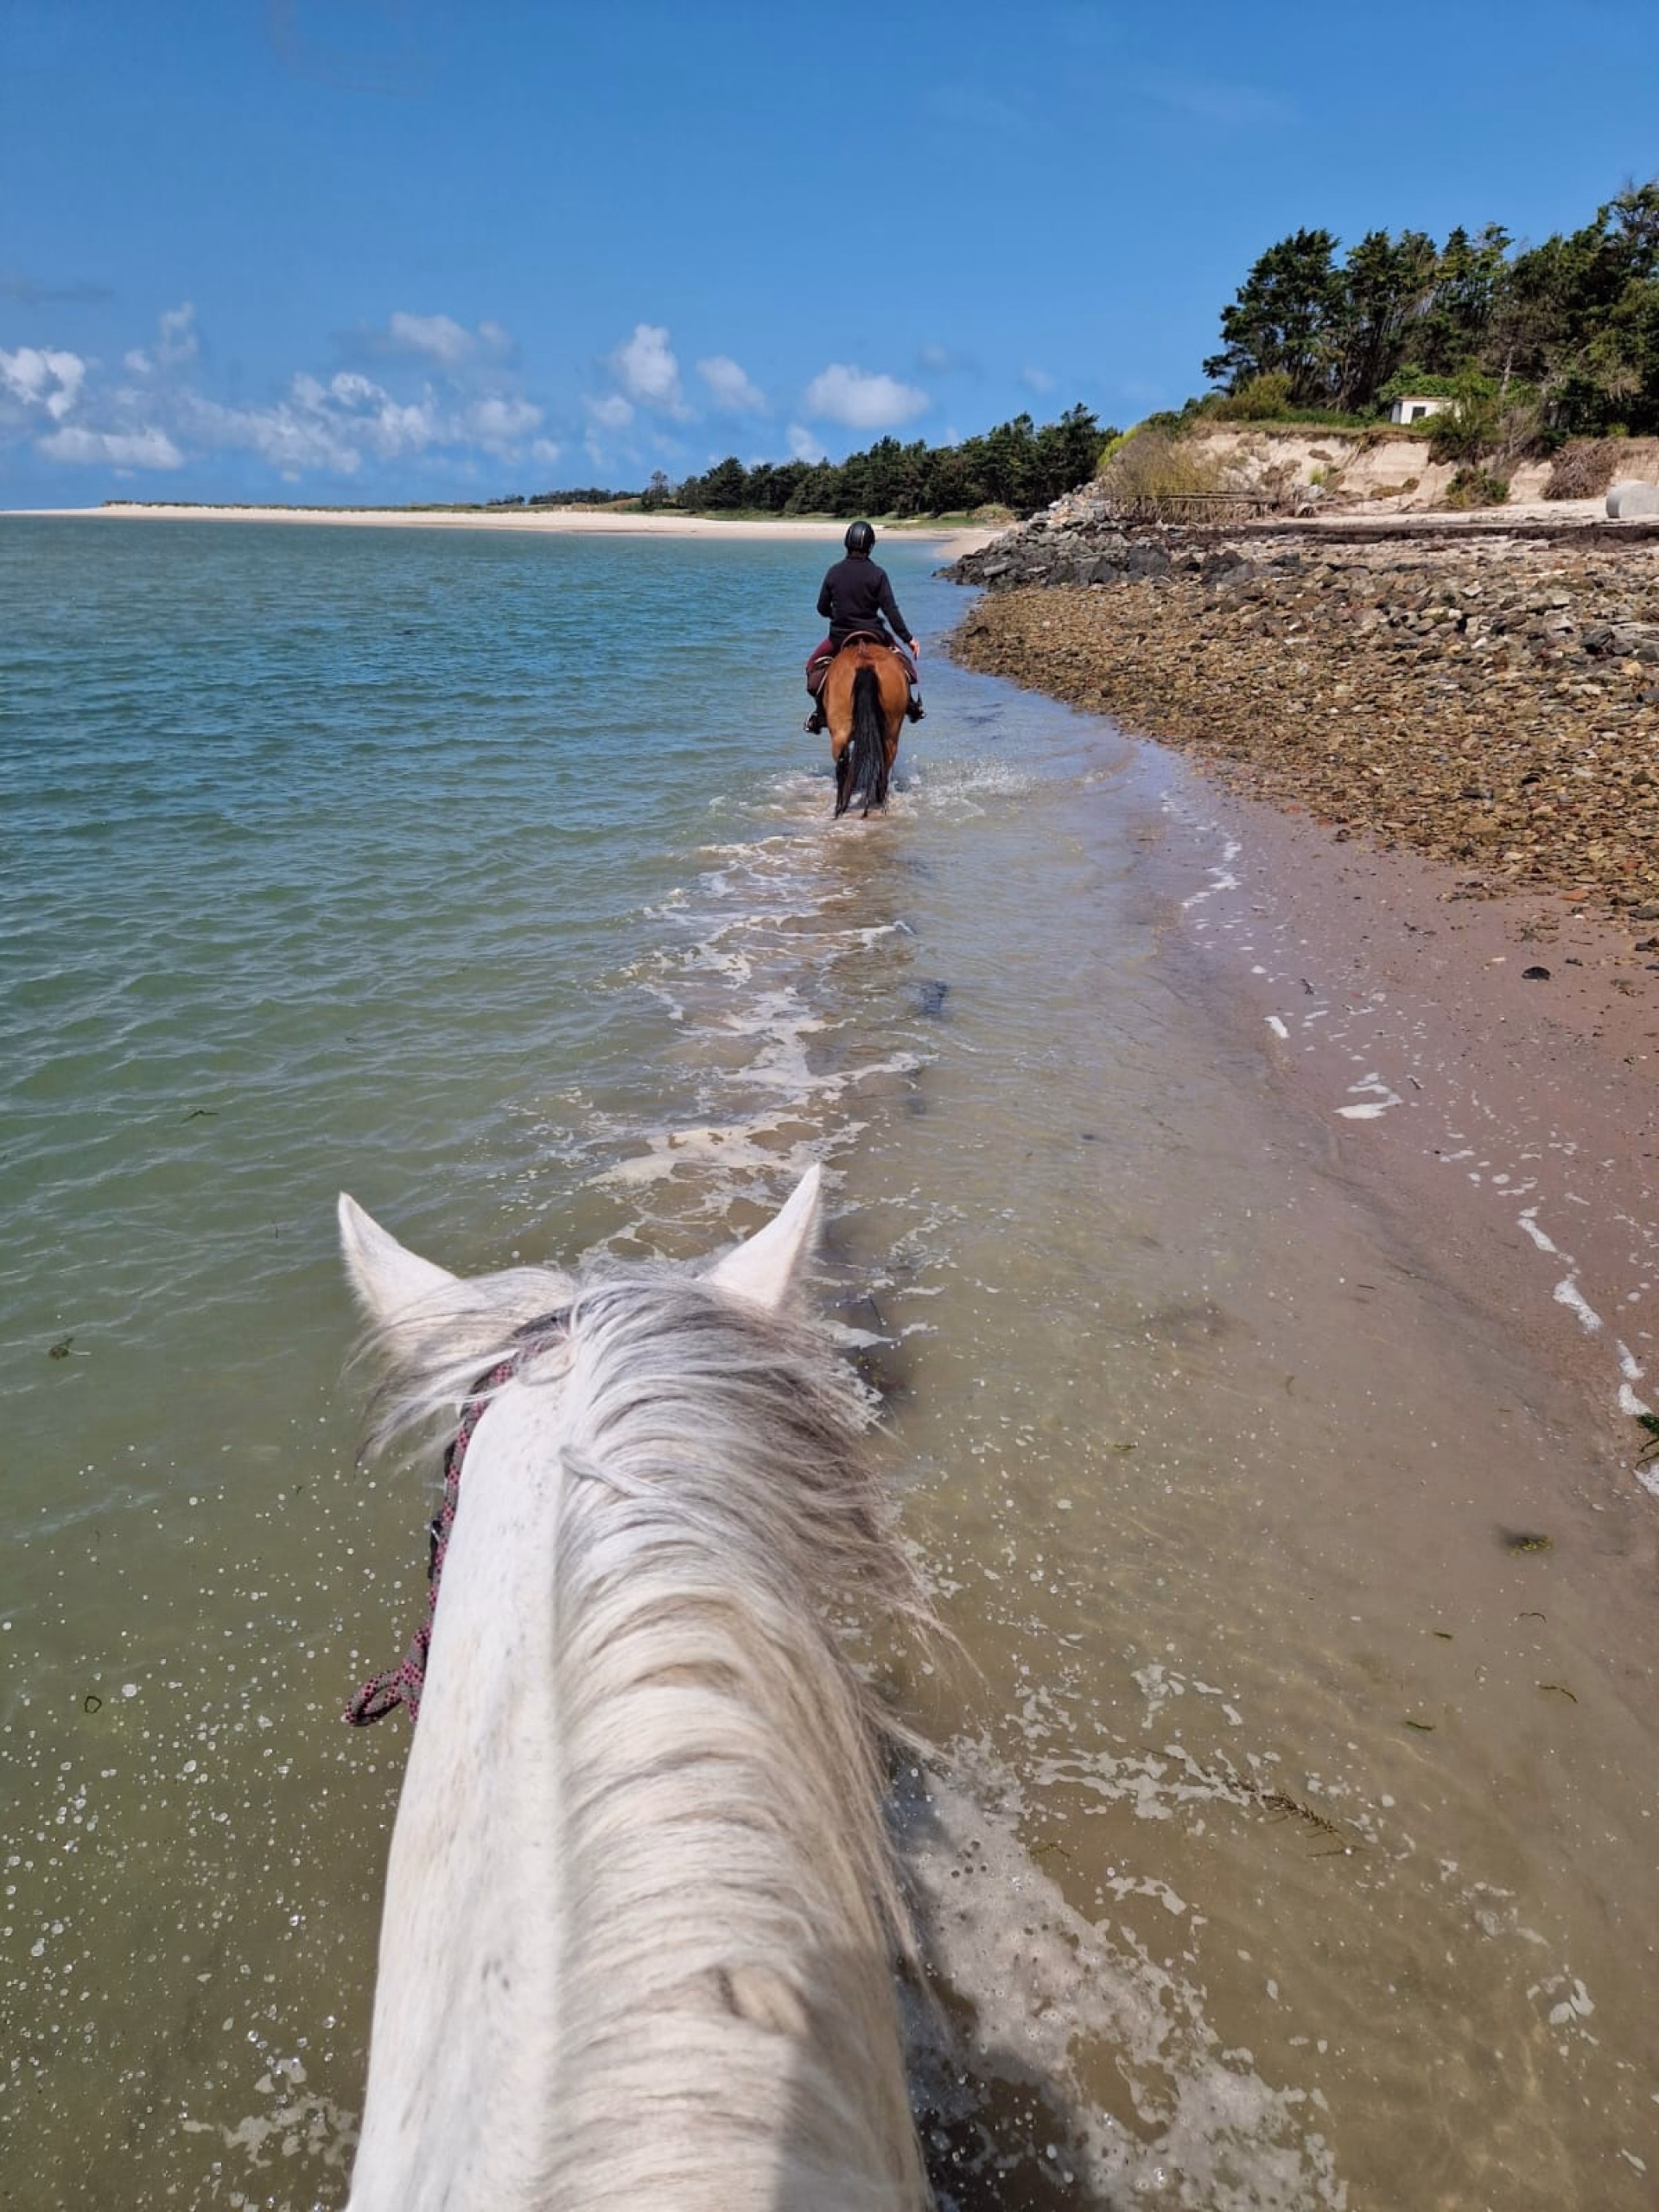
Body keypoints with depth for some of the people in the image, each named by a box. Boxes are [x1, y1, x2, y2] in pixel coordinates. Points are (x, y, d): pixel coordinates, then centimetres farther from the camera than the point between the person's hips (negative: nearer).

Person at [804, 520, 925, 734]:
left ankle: (818, 712, 14)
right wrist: (908, 639, -5)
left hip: (839, 636, 1)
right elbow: (891, 610, -12)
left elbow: (822, 608, 6)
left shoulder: (834, 572, -2)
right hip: (873, 634, -1)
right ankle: (913, 703, 21)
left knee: (815, 664, 24)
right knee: (902, 656, 25)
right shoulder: (877, 574, -9)